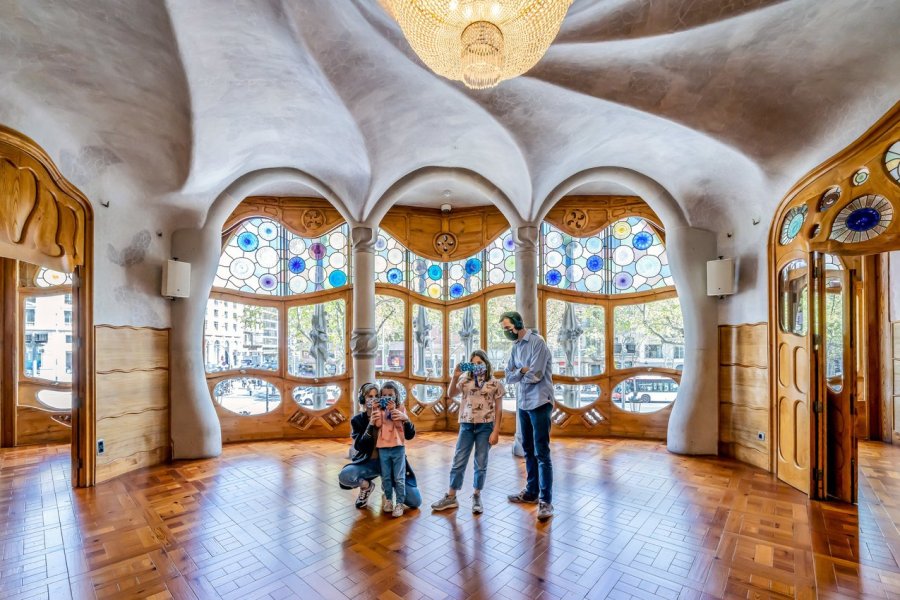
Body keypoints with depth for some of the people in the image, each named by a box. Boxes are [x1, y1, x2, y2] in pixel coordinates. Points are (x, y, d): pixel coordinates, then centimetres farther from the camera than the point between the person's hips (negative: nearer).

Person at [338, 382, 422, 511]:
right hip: (368, 462, 0)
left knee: (415, 502, -11)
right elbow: (359, 446, -16)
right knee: (344, 476, -32)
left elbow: (410, 435, -11)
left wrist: (405, 419, -33)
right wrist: (371, 423, -27)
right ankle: (367, 486, 3)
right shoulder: (357, 420, -3)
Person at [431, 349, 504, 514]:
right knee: (458, 461, 8)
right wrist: (455, 376, -17)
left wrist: (495, 431, -6)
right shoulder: (465, 380, 3)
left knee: (481, 463, 9)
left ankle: (476, 496, 26)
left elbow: (498, 410, -1)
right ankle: (451, 497, 20)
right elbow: (450, 394, -4)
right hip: (466, 425, 2)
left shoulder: (495, 383, -2)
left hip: (485, 426, -2)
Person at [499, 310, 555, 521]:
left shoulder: (537, 342, -13)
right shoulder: (515, 347, 11)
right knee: (528, 451, 16)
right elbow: (508, 377, 7)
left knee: (541, 453, -4)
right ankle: (531, 492, 28)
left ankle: (546, 500, 5)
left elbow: (535, 375, -19)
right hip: (523, 404, 8)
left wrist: (518, 373, -2)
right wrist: (522, 371, -12)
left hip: (539, 403, -8)